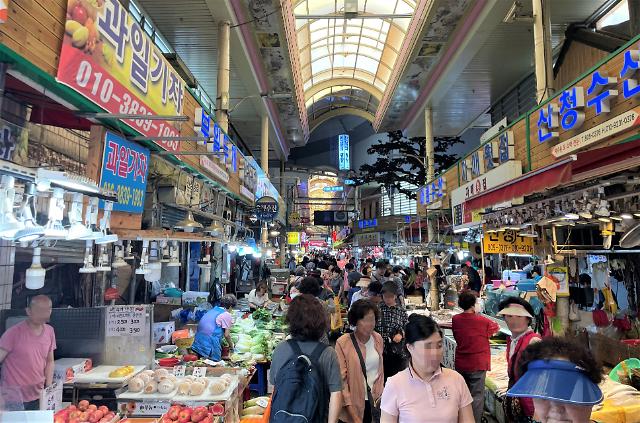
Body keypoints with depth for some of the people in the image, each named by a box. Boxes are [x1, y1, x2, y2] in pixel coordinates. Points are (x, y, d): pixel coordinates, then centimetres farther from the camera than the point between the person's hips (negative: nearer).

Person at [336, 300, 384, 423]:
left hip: (375, 400, 4)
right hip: (355, 402, -4)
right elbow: (341, 379, -15)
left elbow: (380, 370, 10)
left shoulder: (378, 339, -1)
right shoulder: (342, 343, -17)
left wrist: (379, 394, 4)